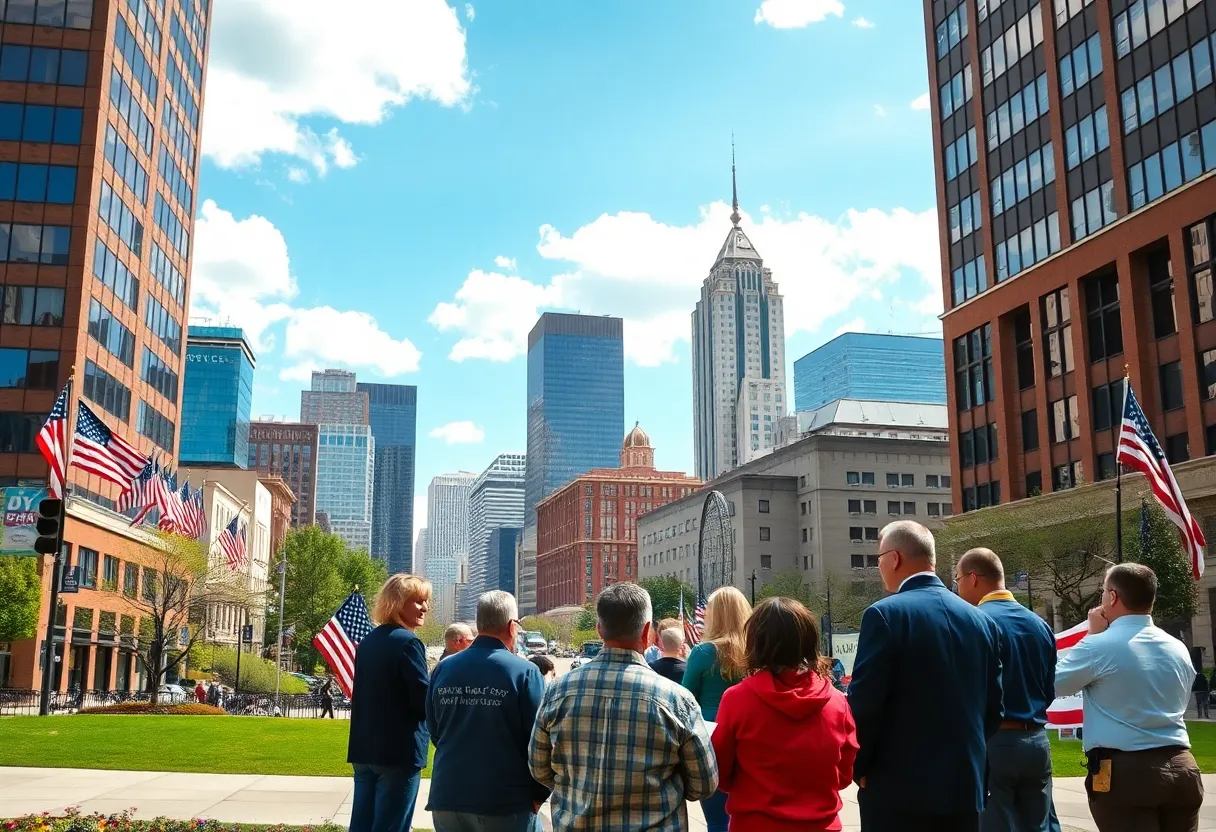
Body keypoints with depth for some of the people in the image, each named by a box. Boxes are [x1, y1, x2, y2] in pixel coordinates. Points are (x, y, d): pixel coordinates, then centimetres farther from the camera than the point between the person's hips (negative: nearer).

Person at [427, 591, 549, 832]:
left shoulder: (444, 669, 0)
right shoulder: (524, 672, -13)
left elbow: (434, 731, 11)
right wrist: (539, 794, 1)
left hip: (448, 796, 4)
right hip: (506, 802, -4)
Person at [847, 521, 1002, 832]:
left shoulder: (885, 614, -12)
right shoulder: (982, 621, 7)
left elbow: (864, 703, -14)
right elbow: (993, 707, 11)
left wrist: (859, 767, 0)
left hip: (899, 789, -6)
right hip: (966, 786, 6)